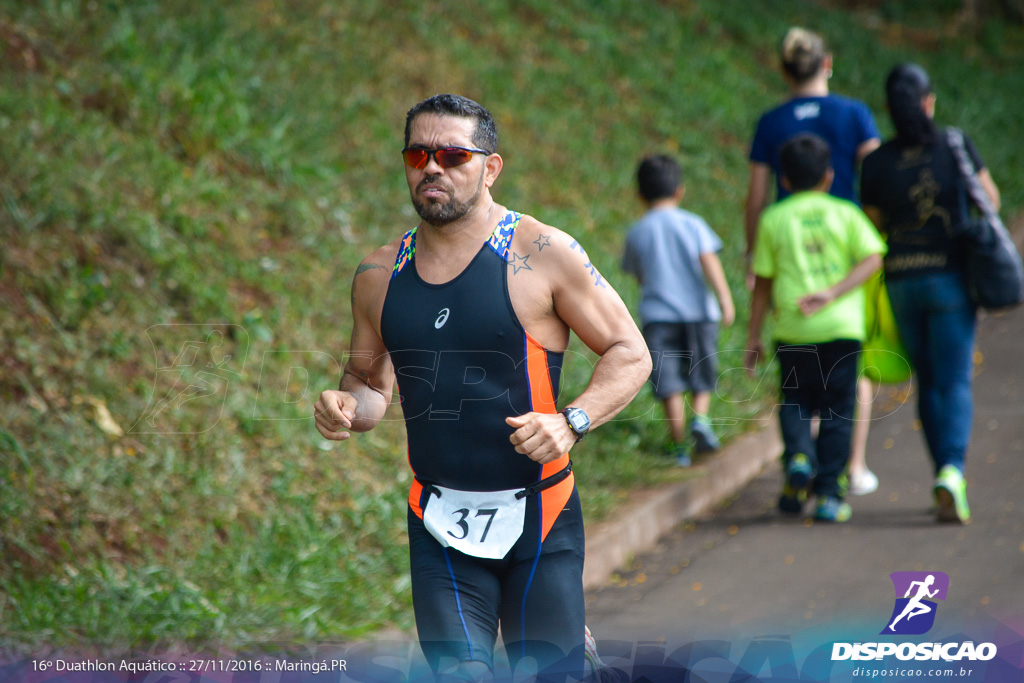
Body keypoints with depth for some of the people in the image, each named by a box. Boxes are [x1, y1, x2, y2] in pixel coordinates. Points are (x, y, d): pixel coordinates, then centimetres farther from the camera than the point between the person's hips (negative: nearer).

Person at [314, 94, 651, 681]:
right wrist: (348, 407, -3)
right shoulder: (380, 276, 7)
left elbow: (630, 353, -2)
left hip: (539, 517, -3)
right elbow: (370, 381, 20)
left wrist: (570, 422, -17)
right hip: (440, 523, 3)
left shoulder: (543, 254, -5)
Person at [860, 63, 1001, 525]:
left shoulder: (877, 163, -5)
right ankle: (951, 473, -24)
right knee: (955, 385, -2)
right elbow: (991, 200, 4)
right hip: (951, 277, -2)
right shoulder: (956, 146, -6)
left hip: (901, 283, 2)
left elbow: (874, 229, 2)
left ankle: (947, 476, 18)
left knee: (928, 383, 17)